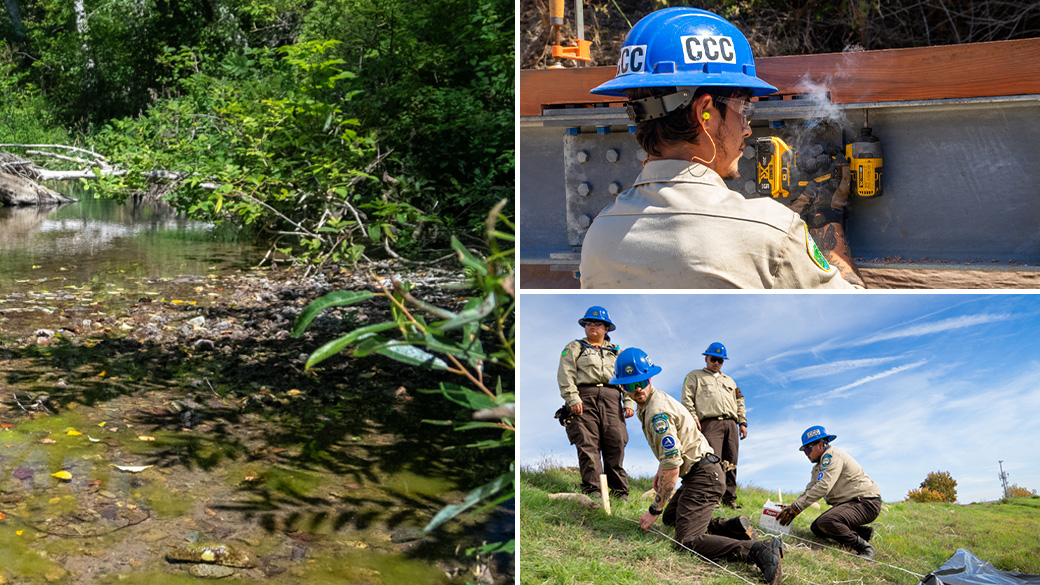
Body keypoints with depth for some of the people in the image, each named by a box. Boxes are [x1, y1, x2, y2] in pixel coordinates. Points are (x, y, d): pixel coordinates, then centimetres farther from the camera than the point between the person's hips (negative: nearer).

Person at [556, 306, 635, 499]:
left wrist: (629, 402, 5)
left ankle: (619, 491, -3)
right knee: (587, 444, -12)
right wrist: (573, 399, -11)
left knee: (616, 443, -7)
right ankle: (591, 489, -11)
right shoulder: (574, 348, 16)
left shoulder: (617, 352, 26)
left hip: (611, 400, 2)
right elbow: (566, 375, 3)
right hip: (584, 398, -2)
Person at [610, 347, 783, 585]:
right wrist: (660, 472, 36)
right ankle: (733, 527, 11)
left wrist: (654, 511, -19)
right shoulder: (649, 403, 12)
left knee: (687, 540, -22)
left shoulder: (658, 412, -21)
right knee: (671, 517, 27)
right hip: (700, 473, 11)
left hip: (703, 476, -11)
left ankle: (760, 550, -36)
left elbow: (672, 467, -24)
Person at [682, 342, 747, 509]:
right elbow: (687, 399, 5)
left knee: (731, 462, -2)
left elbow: (739, 403, 27)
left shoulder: (729, 381, 33)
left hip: (731, 423, 5)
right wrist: (693, 417, -9)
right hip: (710, 423, -5)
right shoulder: (695, 376, 18)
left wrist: (743, 422, 13)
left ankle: (729, 498, 1)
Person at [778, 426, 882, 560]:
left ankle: (864, 548, -16)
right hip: (849, 503, 11)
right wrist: (792, 507, 0)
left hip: (866, 503, -11)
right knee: (816, 528, 7)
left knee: (825, 522, -31)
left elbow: (823, 487, -25)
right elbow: (810, 490, 16)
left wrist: (796, 507, -26)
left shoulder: (832, 455, -14)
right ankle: (863, 532, 7)